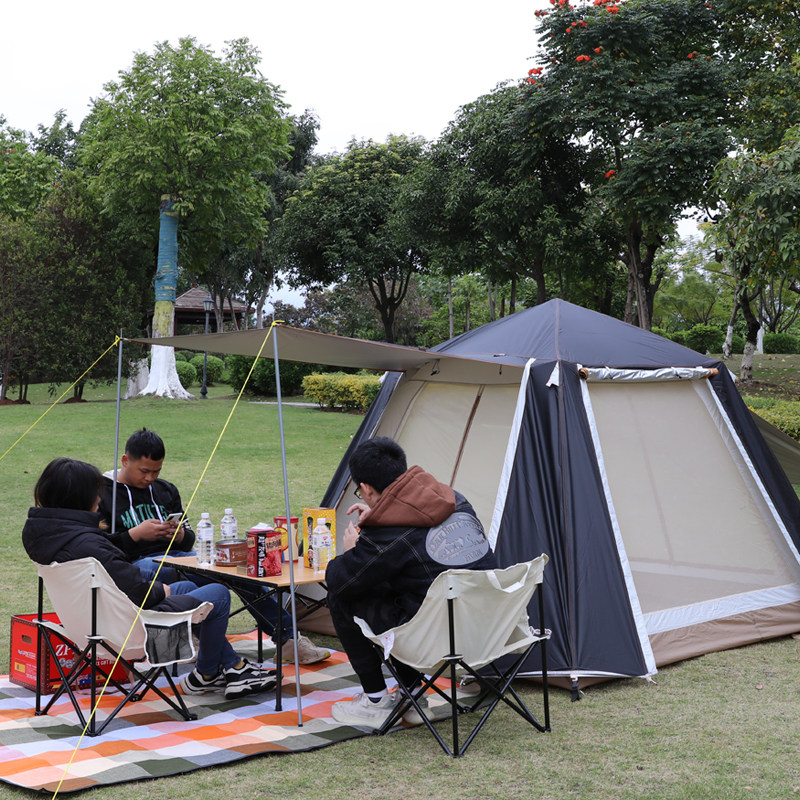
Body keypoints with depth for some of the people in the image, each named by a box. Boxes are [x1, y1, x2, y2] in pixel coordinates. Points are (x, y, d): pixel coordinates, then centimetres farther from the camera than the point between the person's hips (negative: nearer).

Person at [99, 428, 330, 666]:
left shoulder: (166, 490, 19)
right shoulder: (102, 493, 2)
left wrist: (181, 536, -2)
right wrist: (135, 534, -15)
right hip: (135, 564, -6)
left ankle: (289, 640, -7)